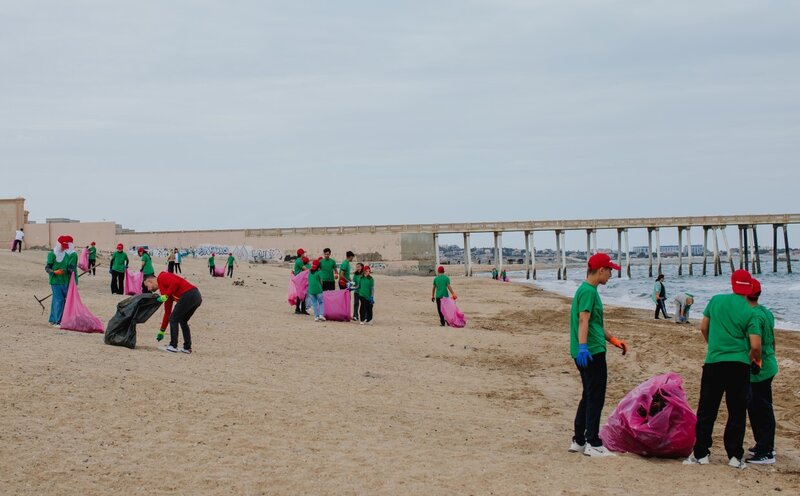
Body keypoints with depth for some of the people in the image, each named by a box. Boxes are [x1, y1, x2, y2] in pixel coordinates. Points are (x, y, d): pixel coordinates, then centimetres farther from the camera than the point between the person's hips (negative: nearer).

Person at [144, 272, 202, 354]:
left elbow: (175, 283, -16)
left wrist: (166, 295, -8)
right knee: (183, 321, 21)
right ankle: (187, 347, 20)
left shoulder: (161, 278, 6)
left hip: (188, 295, -10)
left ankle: (173, 346, 5)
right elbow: (167, 312, 32)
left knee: (173, 319, 2)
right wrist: (161, 331, 34)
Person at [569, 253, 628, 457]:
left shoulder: (586, 290, 20)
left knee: (589, 397, 15)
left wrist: (614, 340, 30)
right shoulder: (588, 291, -13)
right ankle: (593, 444, -1)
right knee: (595, 399, -5)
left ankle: (578, 441, 20)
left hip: (590, 352, 11)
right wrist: (583, 346, -36)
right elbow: (583, 320, -26)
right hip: (591, 352, -11)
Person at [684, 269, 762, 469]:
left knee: (707, 410, 8)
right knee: (737, 412, 7)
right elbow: (755, 346, -11)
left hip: (714, 363, 2)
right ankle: (735, 456, 10)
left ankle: (700, 454, 10)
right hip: (739, 365, -1)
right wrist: (755, 359, 12)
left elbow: (703, 328, 12)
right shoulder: (750, 313, -5)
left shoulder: (716, 300, 3)